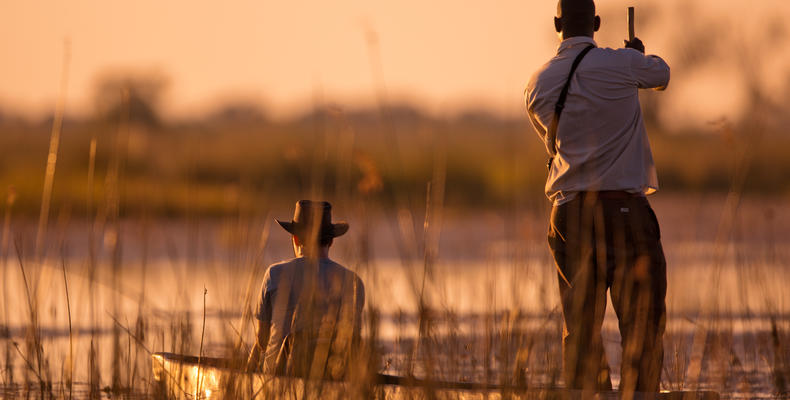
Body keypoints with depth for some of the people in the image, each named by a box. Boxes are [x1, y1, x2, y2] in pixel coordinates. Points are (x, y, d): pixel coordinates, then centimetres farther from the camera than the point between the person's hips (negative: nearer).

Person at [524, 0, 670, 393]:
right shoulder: (621, 64, -6)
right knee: (642, 324, 1)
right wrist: (639, 53, 38)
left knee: (580, 325, 8)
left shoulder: (538, 83, 6)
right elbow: (662, 74, 16)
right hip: (624, 206, -4)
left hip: (569, 209, 4)